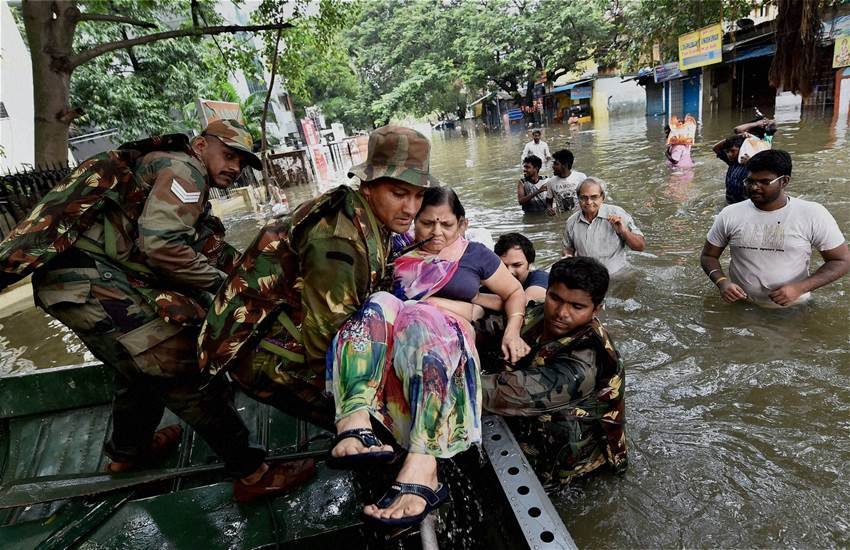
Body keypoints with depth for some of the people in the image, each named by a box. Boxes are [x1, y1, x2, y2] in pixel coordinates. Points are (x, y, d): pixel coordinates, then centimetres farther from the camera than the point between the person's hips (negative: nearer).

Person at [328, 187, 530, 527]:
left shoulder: (474, 254, 18)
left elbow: (515, 293, 21)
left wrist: (513, 331, 5)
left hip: (448, 337, -2)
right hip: (383, 344, 2)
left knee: (423, 322, -36)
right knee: (379, 304, -30)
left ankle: (420, 467, -52)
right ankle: (355, 423, -48)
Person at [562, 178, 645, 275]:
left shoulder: (617, 214, -3)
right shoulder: (571, 222, 6)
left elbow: (640, 246, -1)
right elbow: (568, 248, 23)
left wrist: (623, 231, -16)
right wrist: (568, 256, 2)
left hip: (615, 277, -1)